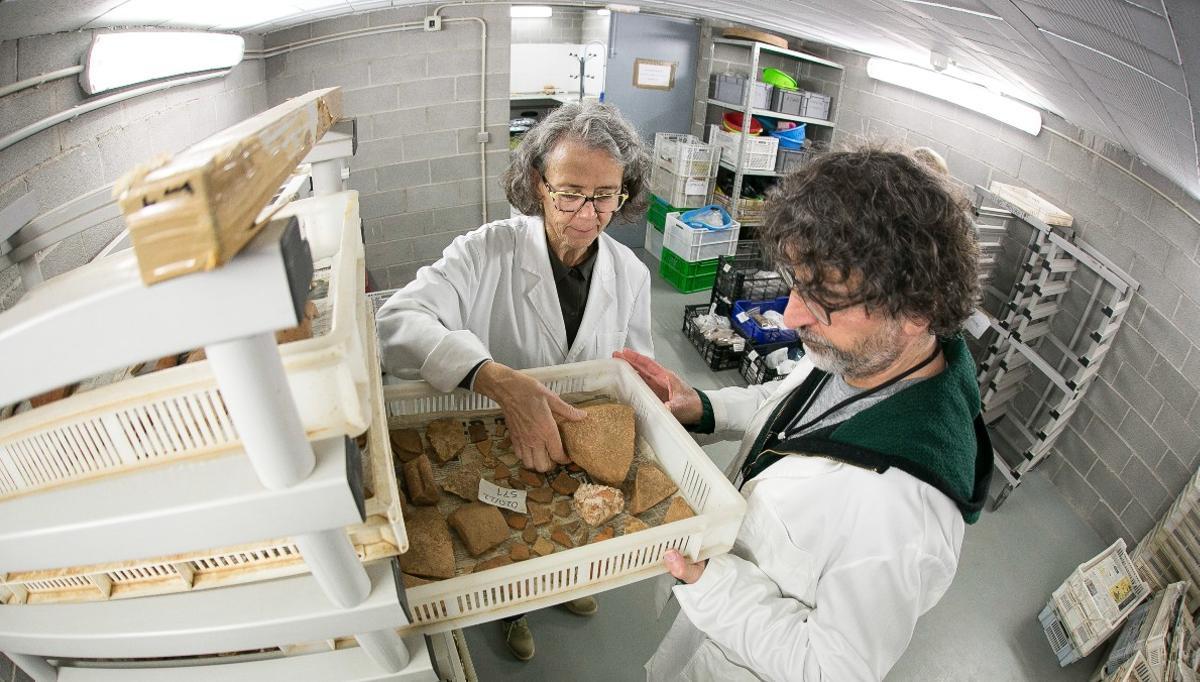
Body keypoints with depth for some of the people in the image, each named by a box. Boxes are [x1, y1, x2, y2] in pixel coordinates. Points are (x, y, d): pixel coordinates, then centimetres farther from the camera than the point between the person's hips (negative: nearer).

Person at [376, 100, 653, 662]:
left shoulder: (630, 273, -11)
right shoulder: (489, 252, -26)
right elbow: (398, 320, -41)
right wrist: (501, 382, -55)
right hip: (499, 457, -3)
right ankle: (513, 610, 60)